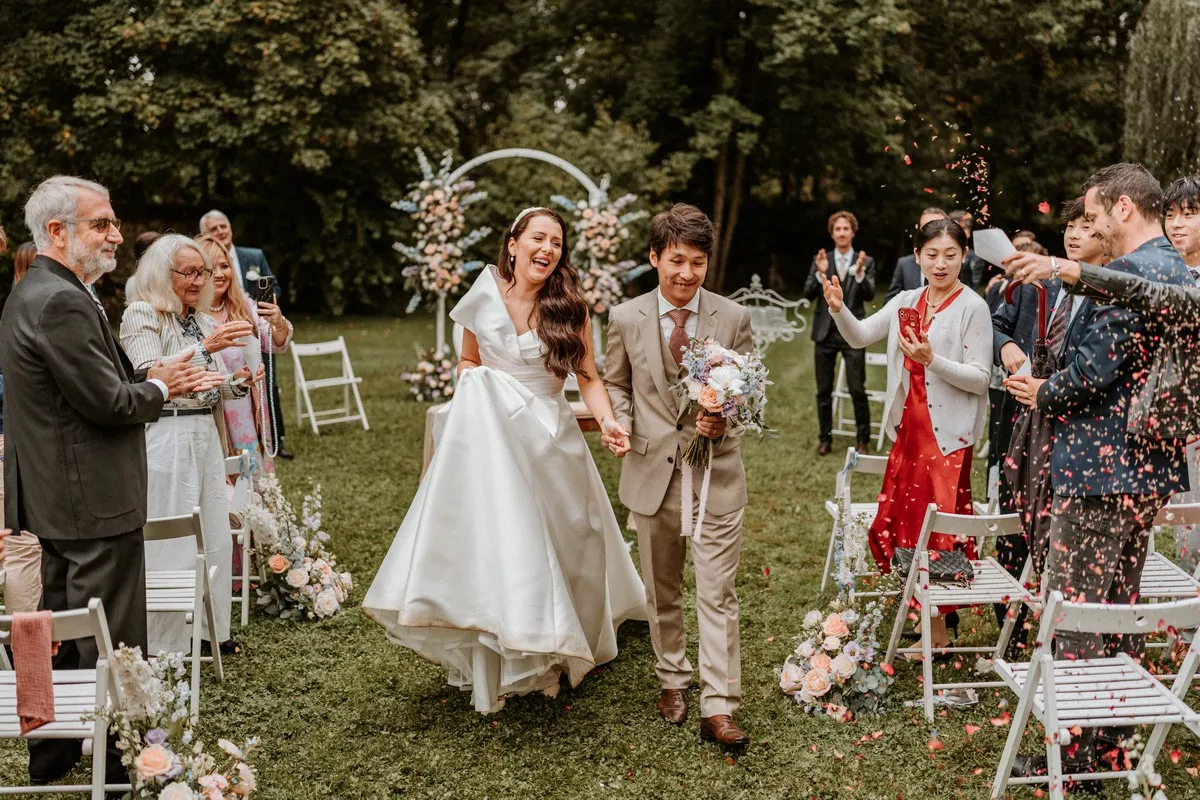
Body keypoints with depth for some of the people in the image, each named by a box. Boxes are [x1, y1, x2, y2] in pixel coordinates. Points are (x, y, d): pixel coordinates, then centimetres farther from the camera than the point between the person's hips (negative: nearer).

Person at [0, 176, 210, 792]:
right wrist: (159, 388, -4)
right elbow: (109, 402, -22)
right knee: (112, 643, 1)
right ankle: (118, 765, 12)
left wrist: (146, 378, 3)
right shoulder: (62, 303, -21)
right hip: (93, 502, -11)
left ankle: (52, 757, 33)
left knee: (63, 634, 20)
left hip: (58, 498, 11)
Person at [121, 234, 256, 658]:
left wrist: (237, 380, 0)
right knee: (170, 541, -4)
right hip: (165, 436, -7)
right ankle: (166, 640, 6)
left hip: (204, 435, 7)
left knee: (213, 535, 9)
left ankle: (207, 629, 20)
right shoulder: (142, 315, -6)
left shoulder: (203, 321, 16)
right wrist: (205, 347, -26)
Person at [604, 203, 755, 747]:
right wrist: (620, 422, -9)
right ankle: (672, 680, 35)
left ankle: (718, 707, 3)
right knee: (662, 590, 16)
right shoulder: (626, 319, -1)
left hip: (716, 472, -1)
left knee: (717, 592, -3)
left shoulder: (733, 318, -3)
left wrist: (726, 418, -16)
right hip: (652, 471, 2)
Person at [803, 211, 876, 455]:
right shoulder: (820, 260, 6)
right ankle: (825, 438, 19)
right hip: (825, 332, 2)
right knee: (824, 390, 8)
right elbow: (808, 294, -1)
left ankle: (863, 439, 9)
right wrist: (820, 273, -18)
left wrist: (860, 273, -24)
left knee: (857, 390, -5)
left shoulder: (866, 262, 3)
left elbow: (870, 295, -8)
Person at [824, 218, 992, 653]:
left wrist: (931, 360, -23)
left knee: (940, 528, 0)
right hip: (909, 430, 6)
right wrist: (839, 309, -15)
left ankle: (939, 629, 13)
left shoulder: (972, 308, -8)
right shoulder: (907, 301, 9)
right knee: (893, 527, 11)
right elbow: (860, 336, 3)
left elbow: (980, 378, -11)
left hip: (948, 434, -6)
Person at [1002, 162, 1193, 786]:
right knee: (1122, 602, 18)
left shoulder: (1129, 271, -18)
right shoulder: (1179, 270, 14)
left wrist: (1043, 394, -4)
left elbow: (1094, 370, -24)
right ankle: (1117, 733, 30)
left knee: (1073, 607, -2)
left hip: (1102, 465, -10)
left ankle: (1077, 754, 6)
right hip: (1152, 465, 10)